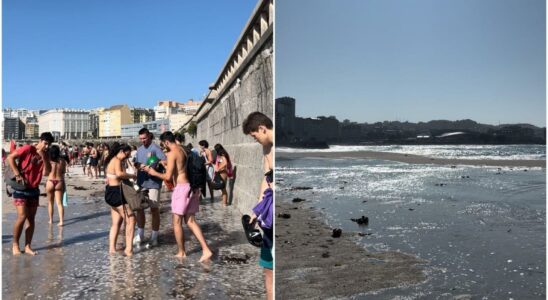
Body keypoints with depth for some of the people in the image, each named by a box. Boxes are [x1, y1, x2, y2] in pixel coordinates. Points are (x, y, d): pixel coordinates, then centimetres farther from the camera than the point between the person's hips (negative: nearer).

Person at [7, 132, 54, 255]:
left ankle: (27, 246, 12)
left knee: (31, 218, 5)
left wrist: (44, 157, -15)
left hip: (34, 190, 6)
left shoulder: (45, 155, 6)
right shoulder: (28, 149, -10)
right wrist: (17, 174, -16)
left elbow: (47, 172, -5)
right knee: (22, 217, -10)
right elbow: (10, 157, -13)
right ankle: (15, 245, 6)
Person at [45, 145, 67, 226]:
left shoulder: (48, 160, -7)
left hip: (50, 182, 0)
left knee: (50, 202, 17)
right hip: (60, 182, 0)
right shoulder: (62, 161, -4)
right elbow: (63, 171, 5)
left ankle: (51, 220, 24)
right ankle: (61, 221, -6)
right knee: (59, 203, 3)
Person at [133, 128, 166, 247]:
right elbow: (136, 163, 15)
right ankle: (140, 235, 24)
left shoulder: (155, 148, -10)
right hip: (141, 182, 7)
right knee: (139, 207, 11)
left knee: (154, 209, 1)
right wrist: (138, 165, -7)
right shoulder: (139, 149, 13)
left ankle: (154, 237, 9)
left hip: (153, 182, -7)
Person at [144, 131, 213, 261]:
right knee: (190, 221, 9)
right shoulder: (183, 151, 14)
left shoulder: (172, 154, -12)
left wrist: (154, 173, 0)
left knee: (177, 222, 6)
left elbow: (168, 176, -16)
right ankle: (206, 250, 1)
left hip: (181, 188, -8)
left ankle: (181, 253, 16)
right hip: (190, 187, 8)